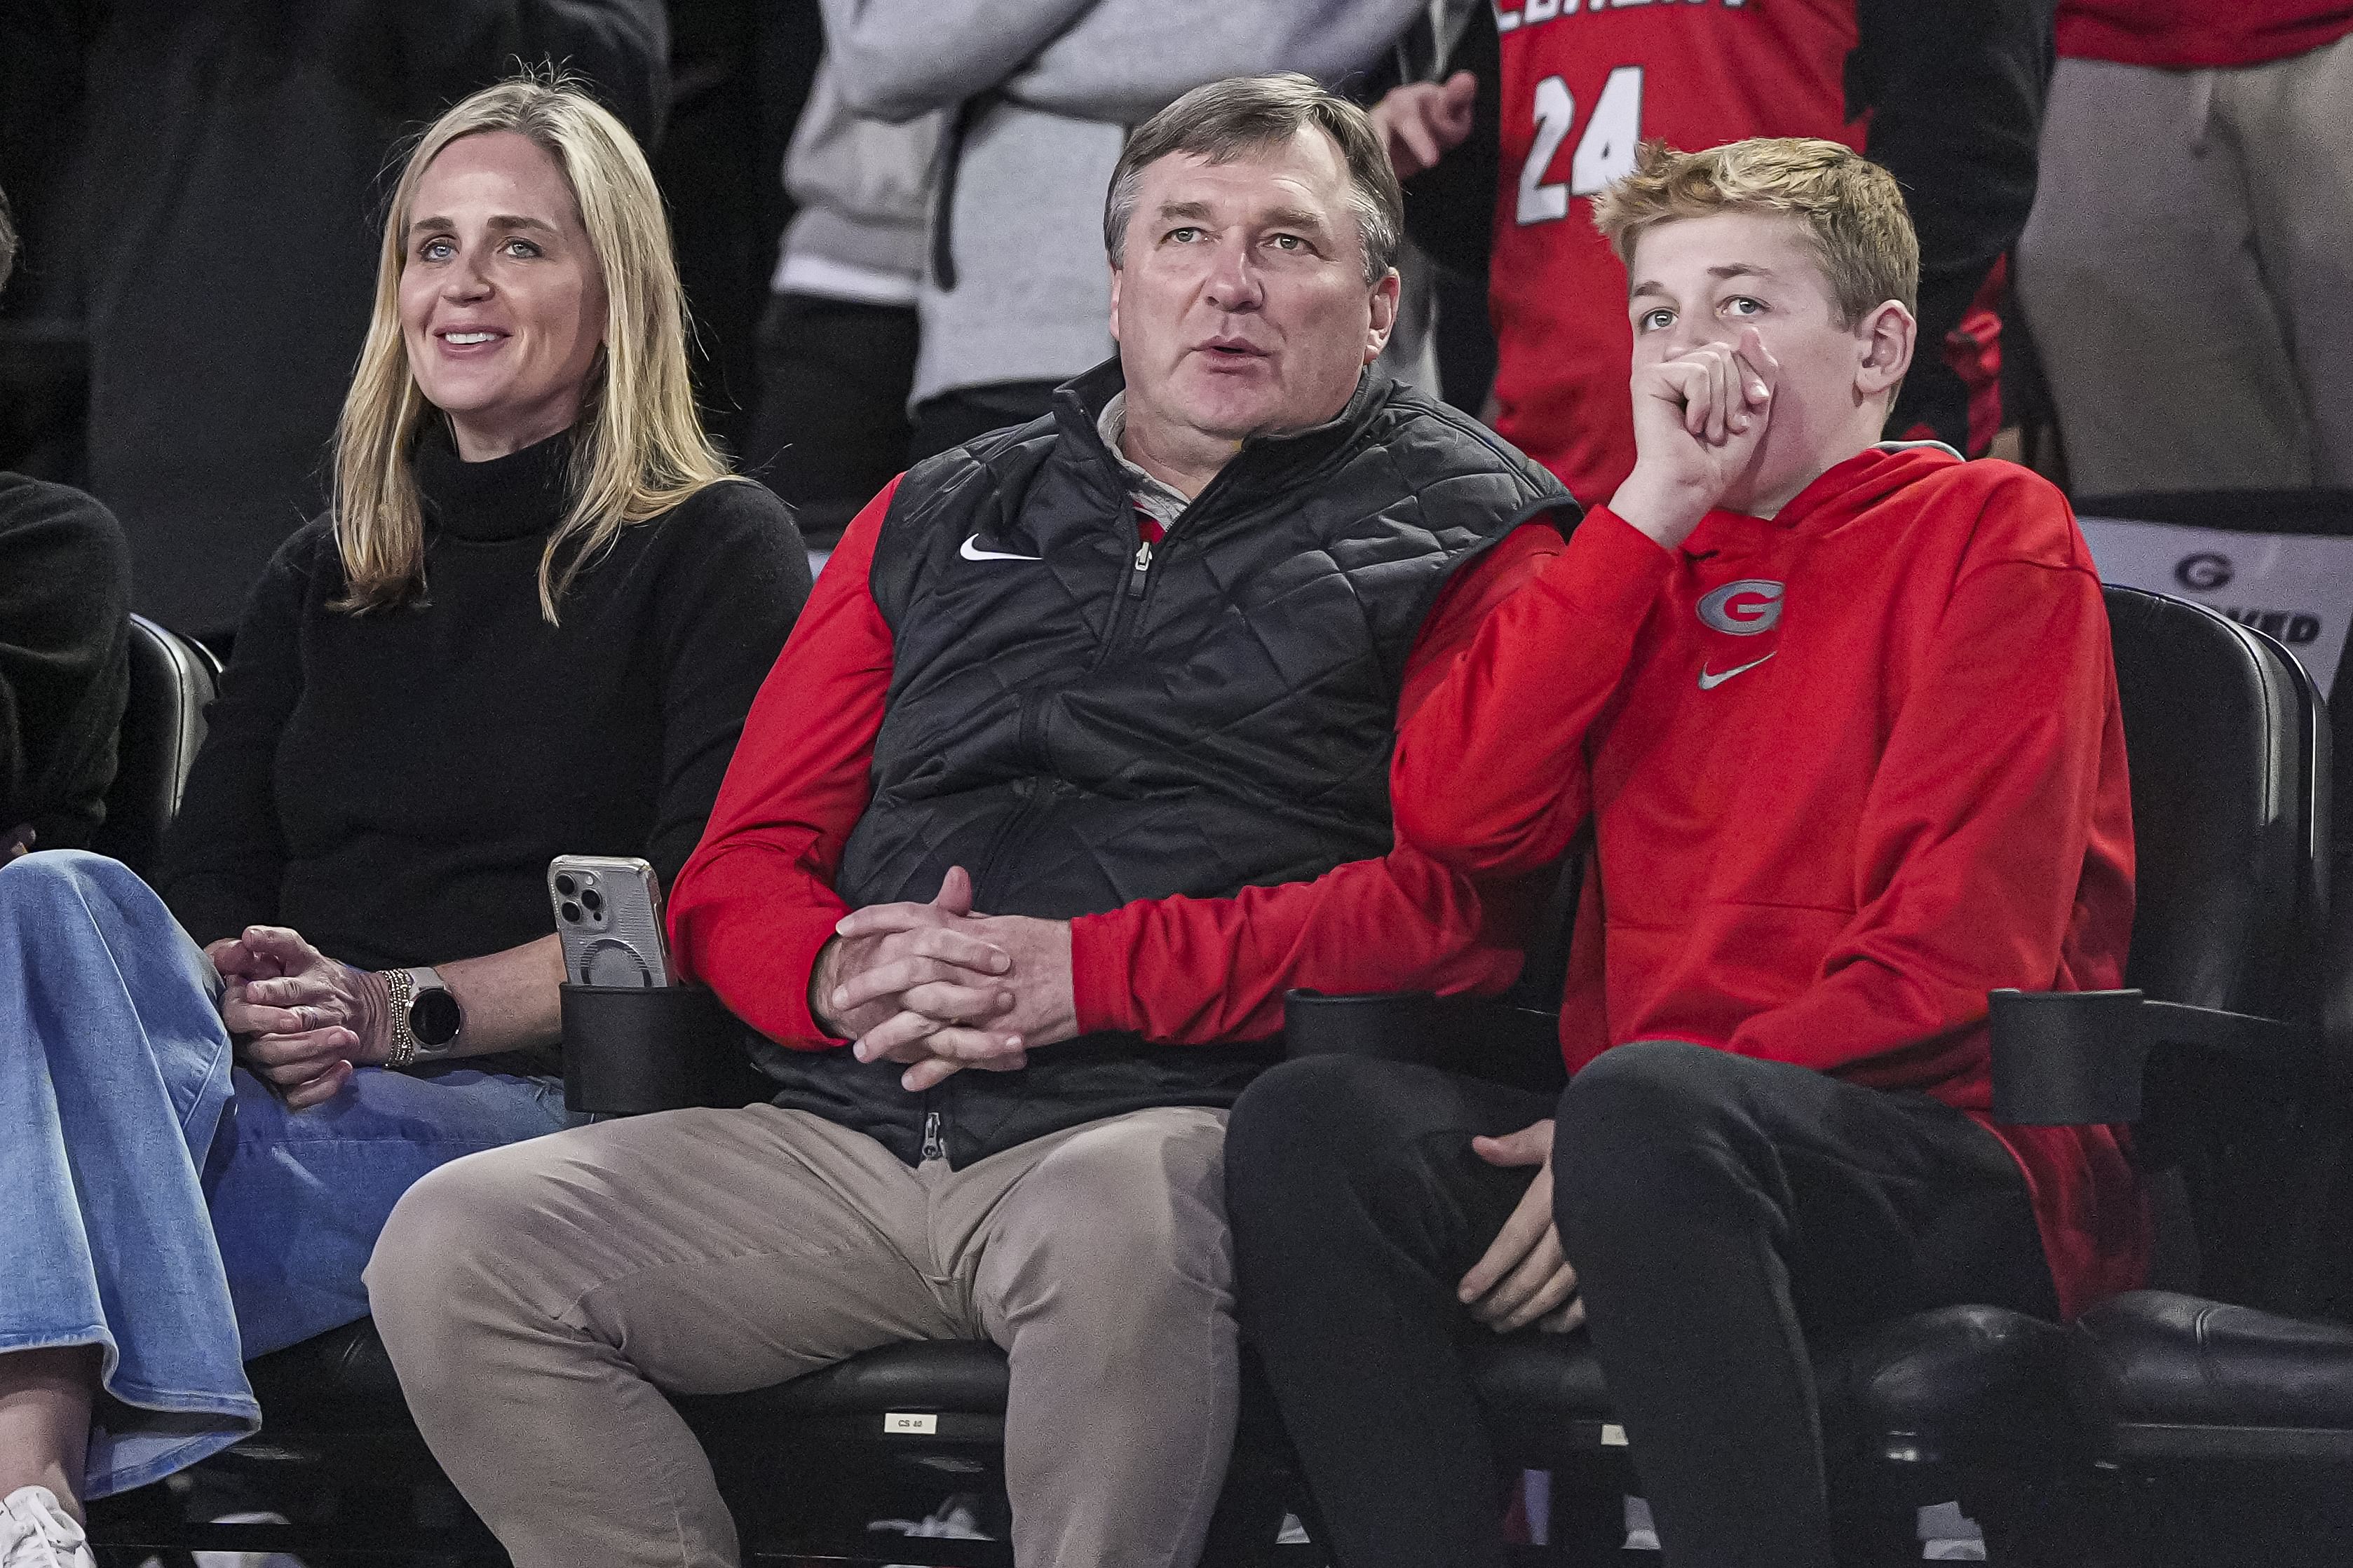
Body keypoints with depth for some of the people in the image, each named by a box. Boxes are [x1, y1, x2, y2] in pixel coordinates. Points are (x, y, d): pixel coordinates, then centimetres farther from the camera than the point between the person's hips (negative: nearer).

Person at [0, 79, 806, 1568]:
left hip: (542, 1114, -5)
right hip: (282, 1097, 5)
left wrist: (400, 1008, -12)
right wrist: (240, 1003, -8)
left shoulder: (715, 553, 10)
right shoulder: (327, 576, 27)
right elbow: (206, 892, 18)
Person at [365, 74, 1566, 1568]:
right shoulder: (936, 522, 24)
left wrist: (1095, 972, -14)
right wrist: (846, 976, -4)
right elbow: (739, 873, 21)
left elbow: (1460, 899, -7)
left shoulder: (1459, 534, 9)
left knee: (1113, 1220, -41)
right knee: (455, 1244, -15)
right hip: (857, 1142, 5)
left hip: (1170, 1129, -5)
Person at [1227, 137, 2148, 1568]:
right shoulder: (1642, 562, 23)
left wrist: (1638, 1123, -16)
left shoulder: (1988, 531, 6)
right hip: (1672, 1151, 5)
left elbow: (1959, 946, -7)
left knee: (1645, 1105, -37)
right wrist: (1650, 510, 0)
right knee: (1309, 1119, -21)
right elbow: (1453, 819, 4)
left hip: (1962, 1169, -5)